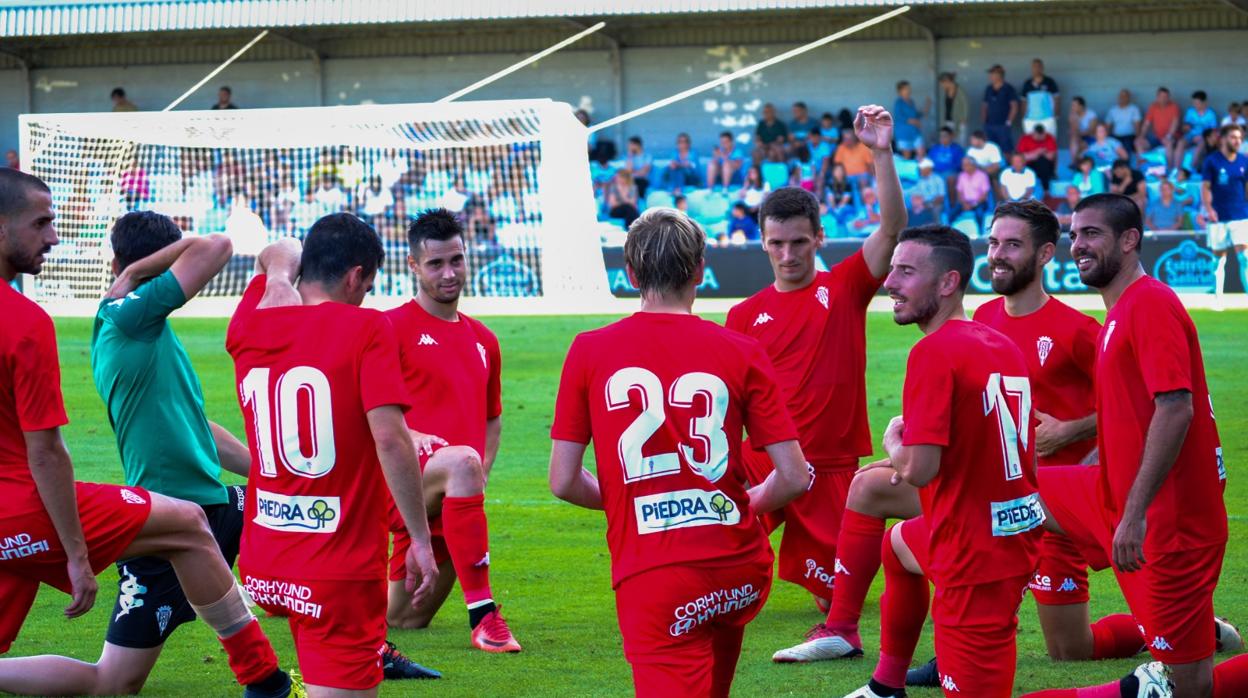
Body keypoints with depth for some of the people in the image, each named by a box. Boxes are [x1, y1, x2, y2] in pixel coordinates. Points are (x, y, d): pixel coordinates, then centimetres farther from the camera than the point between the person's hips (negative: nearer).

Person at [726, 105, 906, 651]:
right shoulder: (746, 315, 8)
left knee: (833, 594, -2)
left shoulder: (845, 288, 2)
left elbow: (892, 226, -11)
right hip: (763, 459, 1)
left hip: (832, 468, -1)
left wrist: (882, 154, -23)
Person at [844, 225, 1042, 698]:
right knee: (898, 543, 36)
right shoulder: (1002, 345, 7)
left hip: (979, 554, -10)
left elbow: (920, 471, -23)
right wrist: (910, 457, 13)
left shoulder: (934, 352, -19)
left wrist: (893, 442, -1)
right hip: (1016, 532, 10)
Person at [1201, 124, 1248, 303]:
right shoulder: (1212, 161, 0)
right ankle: (1218, 298, 11)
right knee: (1219, 259, 4)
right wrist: (1208, 208, -15)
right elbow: (1205, 187, -2)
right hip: (1218, 218, -1)